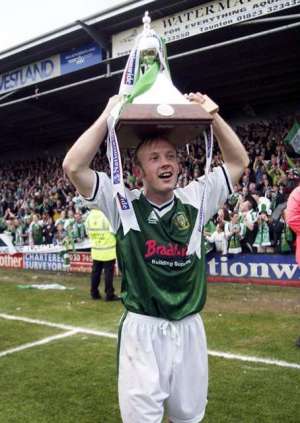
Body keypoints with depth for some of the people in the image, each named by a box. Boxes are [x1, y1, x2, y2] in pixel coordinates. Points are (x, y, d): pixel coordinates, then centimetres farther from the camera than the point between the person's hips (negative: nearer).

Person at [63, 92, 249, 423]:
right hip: (142, 329, -3)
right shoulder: (122, 204, -6)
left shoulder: (195, 199, 1)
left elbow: (238, 161, 6)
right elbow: (74, 167, -15)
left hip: (189, 327, 3)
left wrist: (210, 113, -2)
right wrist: (108, 115, -12)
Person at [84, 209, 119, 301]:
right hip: (108, 251, -5)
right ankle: (109, 294, 7)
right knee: (108, 272, 2)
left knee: (95, 271, 13)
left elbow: (88, 233, 8)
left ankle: (94, 293, 20)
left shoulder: (89, 217, -2)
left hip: (96, 250, 5)